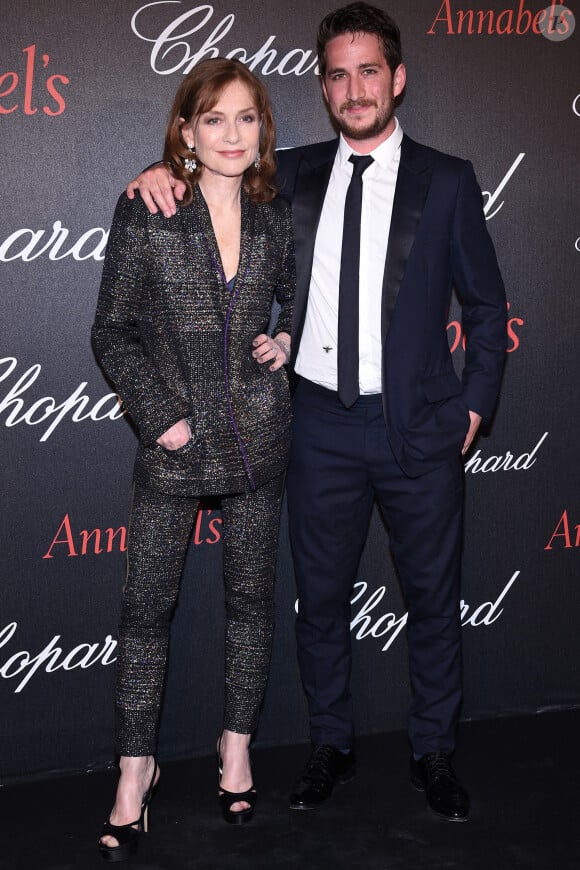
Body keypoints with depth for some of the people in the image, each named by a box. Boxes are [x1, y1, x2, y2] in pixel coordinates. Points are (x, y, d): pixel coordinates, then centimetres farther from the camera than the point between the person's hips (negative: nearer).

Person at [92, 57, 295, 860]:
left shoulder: (275, 218, 4)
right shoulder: (145, 213, -5)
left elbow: (299, 302, 21)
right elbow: (114, 332, -4)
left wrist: (289, 341, 0)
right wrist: (160, 415, -11)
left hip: (258, 438, 3)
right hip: (175, 441, -3)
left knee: (251, 594, 11)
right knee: (147, 603, 2)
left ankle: (237, 746, 28)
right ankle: (136, 771, 16)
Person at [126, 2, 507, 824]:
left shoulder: (446, 181, 1)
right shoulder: (295, 174, 6)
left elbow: (486, 304, 6)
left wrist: (474, 407, 0)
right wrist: (165, 173, -8)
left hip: (420, 426, -1)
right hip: (323, 425, 2)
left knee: (432, 595, 10)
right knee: (321, 595, 11)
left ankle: (435, 751, 27)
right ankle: (331, 745, 30)